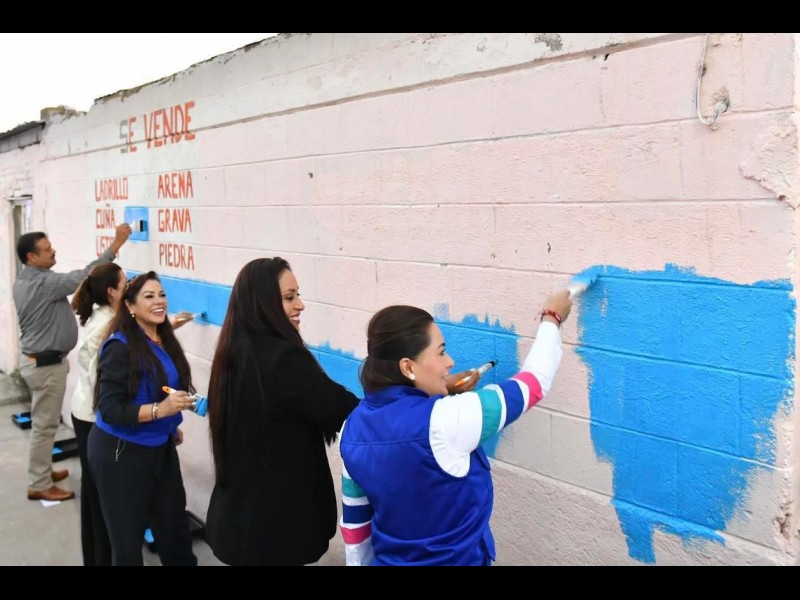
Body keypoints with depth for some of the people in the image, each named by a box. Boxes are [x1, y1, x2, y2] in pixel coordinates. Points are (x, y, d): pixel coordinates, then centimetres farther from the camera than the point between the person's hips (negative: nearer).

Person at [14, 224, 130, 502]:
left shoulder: (26, 280, 8)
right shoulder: (42, 283, -25)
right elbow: (83, 277, -32)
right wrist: (116, 244, -31)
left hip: (38, 359, 10)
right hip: (45, 363, -10)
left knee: (44, 422, 20)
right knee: (44, 424, 0)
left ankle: (42, 471, 32)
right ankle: (39, 485, 9)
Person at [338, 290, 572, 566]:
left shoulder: (355, 426, -9)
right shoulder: (444, 421, -28)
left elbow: (354, 517, 2)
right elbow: (533, 382, -18)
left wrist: (359, 562, 16)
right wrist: (552, 318, -4)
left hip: (388, 560, 6)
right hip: (455, 559, -6)